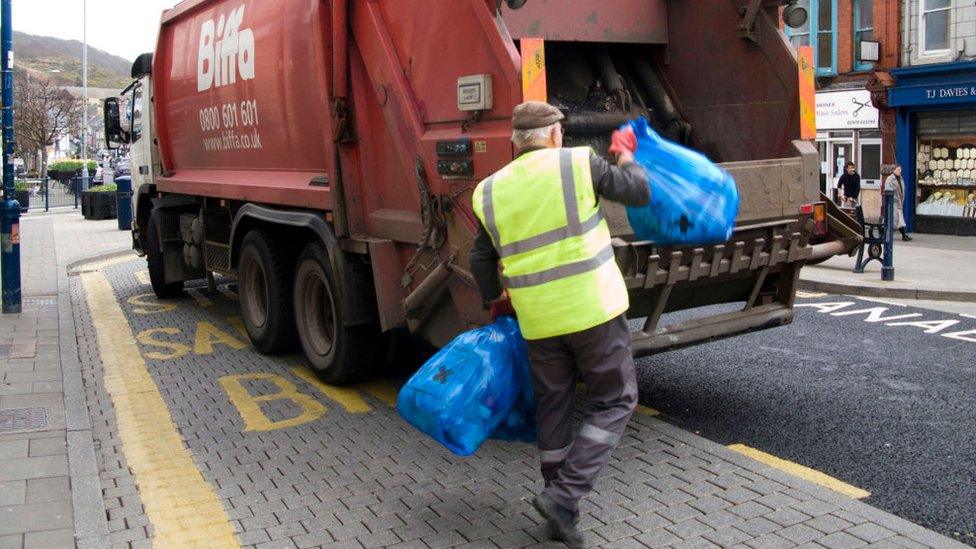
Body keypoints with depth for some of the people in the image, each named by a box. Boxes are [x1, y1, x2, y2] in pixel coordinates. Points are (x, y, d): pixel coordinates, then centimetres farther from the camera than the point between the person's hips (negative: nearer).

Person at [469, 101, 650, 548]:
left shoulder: (491, 192, 6)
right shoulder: (579, 163, -5)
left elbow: (482, 260, 14)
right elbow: (639, 193, 4)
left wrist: (496, 301, 30)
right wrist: (625, 155, 22)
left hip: (538, 319, 4)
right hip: (592, 308, -4)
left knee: (553, 407, 16)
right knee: (615, 402, 10)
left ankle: (560, 511, 25)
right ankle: (564, 495, -1)